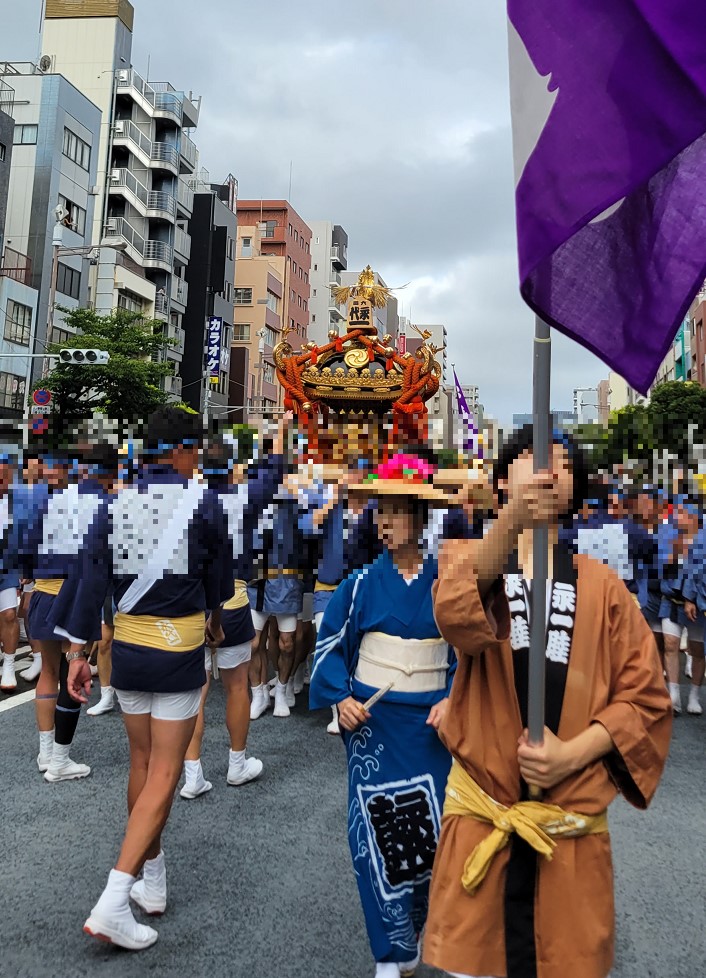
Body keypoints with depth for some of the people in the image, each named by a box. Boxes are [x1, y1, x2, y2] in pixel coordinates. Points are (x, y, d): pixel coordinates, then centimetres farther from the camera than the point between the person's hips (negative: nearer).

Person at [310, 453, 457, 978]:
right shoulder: (363, 582, -3)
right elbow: (331, 644, 3)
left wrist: (454, 701, -8)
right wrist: (340, 698, -10)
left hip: (430, 723, 0)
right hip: (371, 720, 0)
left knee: (433, 830, 6)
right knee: (378, 832, 2)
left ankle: (426, 925, 37)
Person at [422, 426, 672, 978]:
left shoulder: (602, 585, 3)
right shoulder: (465, 556, -2)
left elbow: (647, 697, 2)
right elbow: (457, 617, -26)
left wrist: (571, 755, -14)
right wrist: (512, 520, -42)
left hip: (573, 822, 2)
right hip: (481, 811, -1)